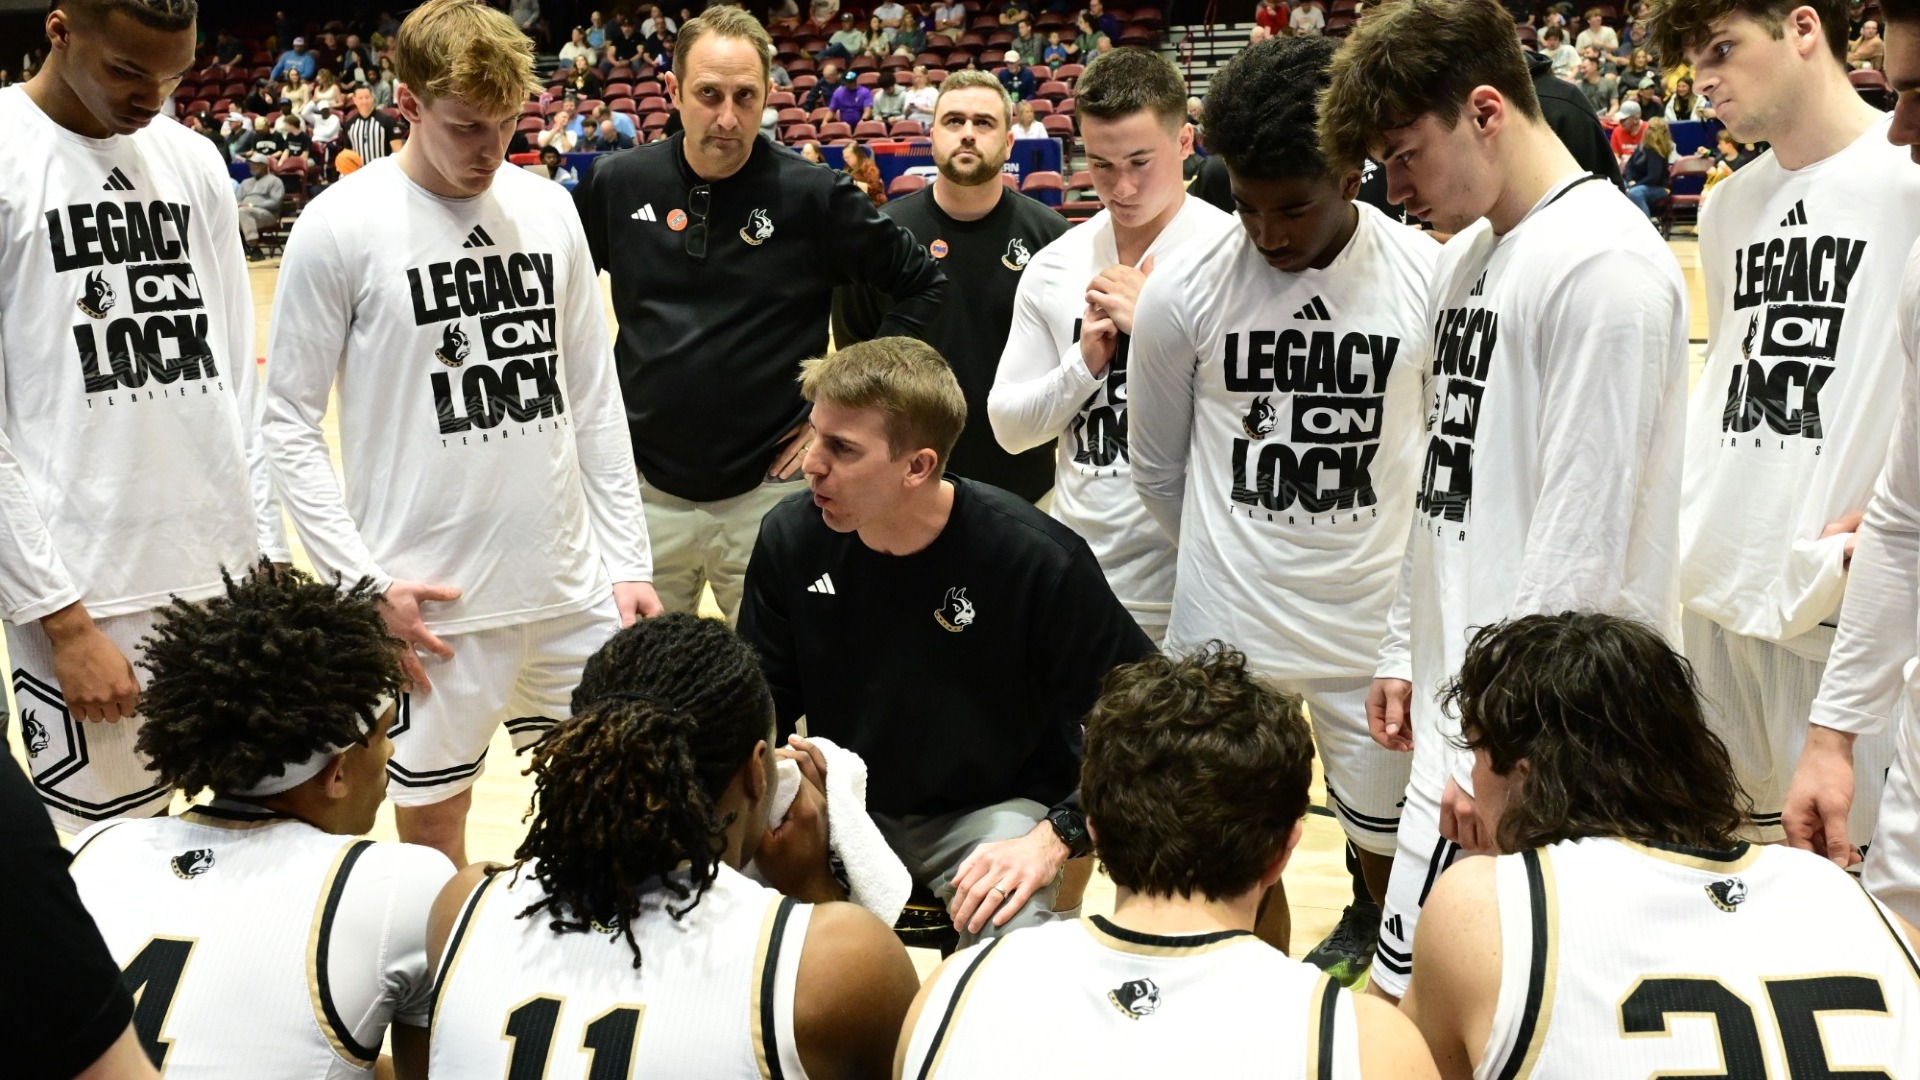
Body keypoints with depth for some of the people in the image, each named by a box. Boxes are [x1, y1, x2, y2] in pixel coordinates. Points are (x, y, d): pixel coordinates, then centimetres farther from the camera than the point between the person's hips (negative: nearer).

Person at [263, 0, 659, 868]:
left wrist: (628, 561, 6)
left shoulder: (549, 211, 5)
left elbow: (594, 400, 10)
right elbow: (288, 422, -5)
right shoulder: (341, 226, -7)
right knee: (432, 822, 8)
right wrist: (366, 580, -12)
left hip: (574, 590, 4)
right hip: (434, 603, -4)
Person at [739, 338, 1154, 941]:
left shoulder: (1039, 560, -21)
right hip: (842, 804, 4)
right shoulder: (791, 537, -9)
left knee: (1010, 939, -34)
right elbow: (762, 707, 4)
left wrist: (1056, 839, -21)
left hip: (997, 811, -3)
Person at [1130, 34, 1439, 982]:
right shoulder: (1183, 287, -11)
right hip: (1227, 622, 0)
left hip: (1381, 619, 1)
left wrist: (1378, 558, 9)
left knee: (1389, 831, 19)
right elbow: (1156, 466, 4)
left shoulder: (1427, 279, -12)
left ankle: (1375, 922, 52)